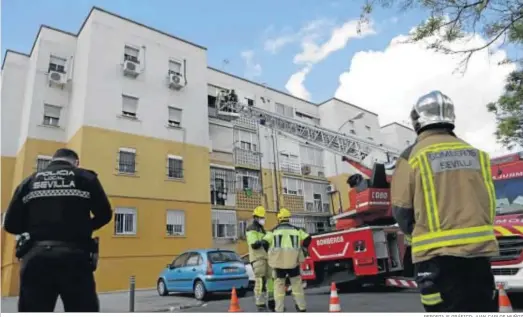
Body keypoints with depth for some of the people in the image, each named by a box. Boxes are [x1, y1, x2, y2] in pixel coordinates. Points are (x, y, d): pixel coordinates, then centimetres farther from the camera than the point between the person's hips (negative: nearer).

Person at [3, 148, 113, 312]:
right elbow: (105, 214, 3)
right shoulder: (85, 177, 7)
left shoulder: (29, 181, 14)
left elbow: (11, 225, 10)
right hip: (74, 257, -3)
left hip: (35, 256, 3)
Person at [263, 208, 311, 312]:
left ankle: (279, 309, 9)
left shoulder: (274, 231, 8)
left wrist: (269, 252, 19)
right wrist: (303, 247, 25)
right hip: (292, 261, 1)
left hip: (278, 261, -1)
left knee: (279, 284, 10)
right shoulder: (296, 230, 12)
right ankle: (301, 306, 20)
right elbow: (307, 238, 9)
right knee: (296, 283, 16)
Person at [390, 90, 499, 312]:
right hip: (479, 249, 4)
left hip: (437, 253, -4)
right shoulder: (476, 153, 7)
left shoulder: (412, 156, -6)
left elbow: (402, 211, -3)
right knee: (483, 307, 17)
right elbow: (489, 202, 10)